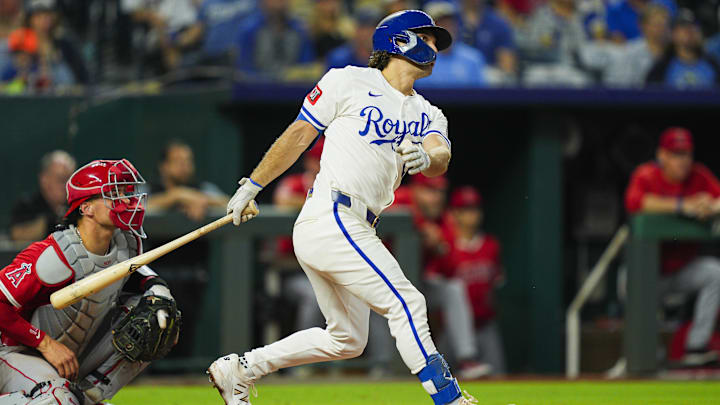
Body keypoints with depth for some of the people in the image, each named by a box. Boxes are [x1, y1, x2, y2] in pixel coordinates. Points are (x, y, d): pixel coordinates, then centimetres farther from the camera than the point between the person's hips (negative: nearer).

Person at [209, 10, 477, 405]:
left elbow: (441, 157, -4)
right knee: (405, 301, -16)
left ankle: (239, 369, 24)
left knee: (347, 339, 15)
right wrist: (251, 187, 8)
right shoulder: (350, 82, 1)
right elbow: (298, 135, 6)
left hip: (355, 230, 9)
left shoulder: (427, 115, 17)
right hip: (330, 219, -9)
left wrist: (426, 157, -28)